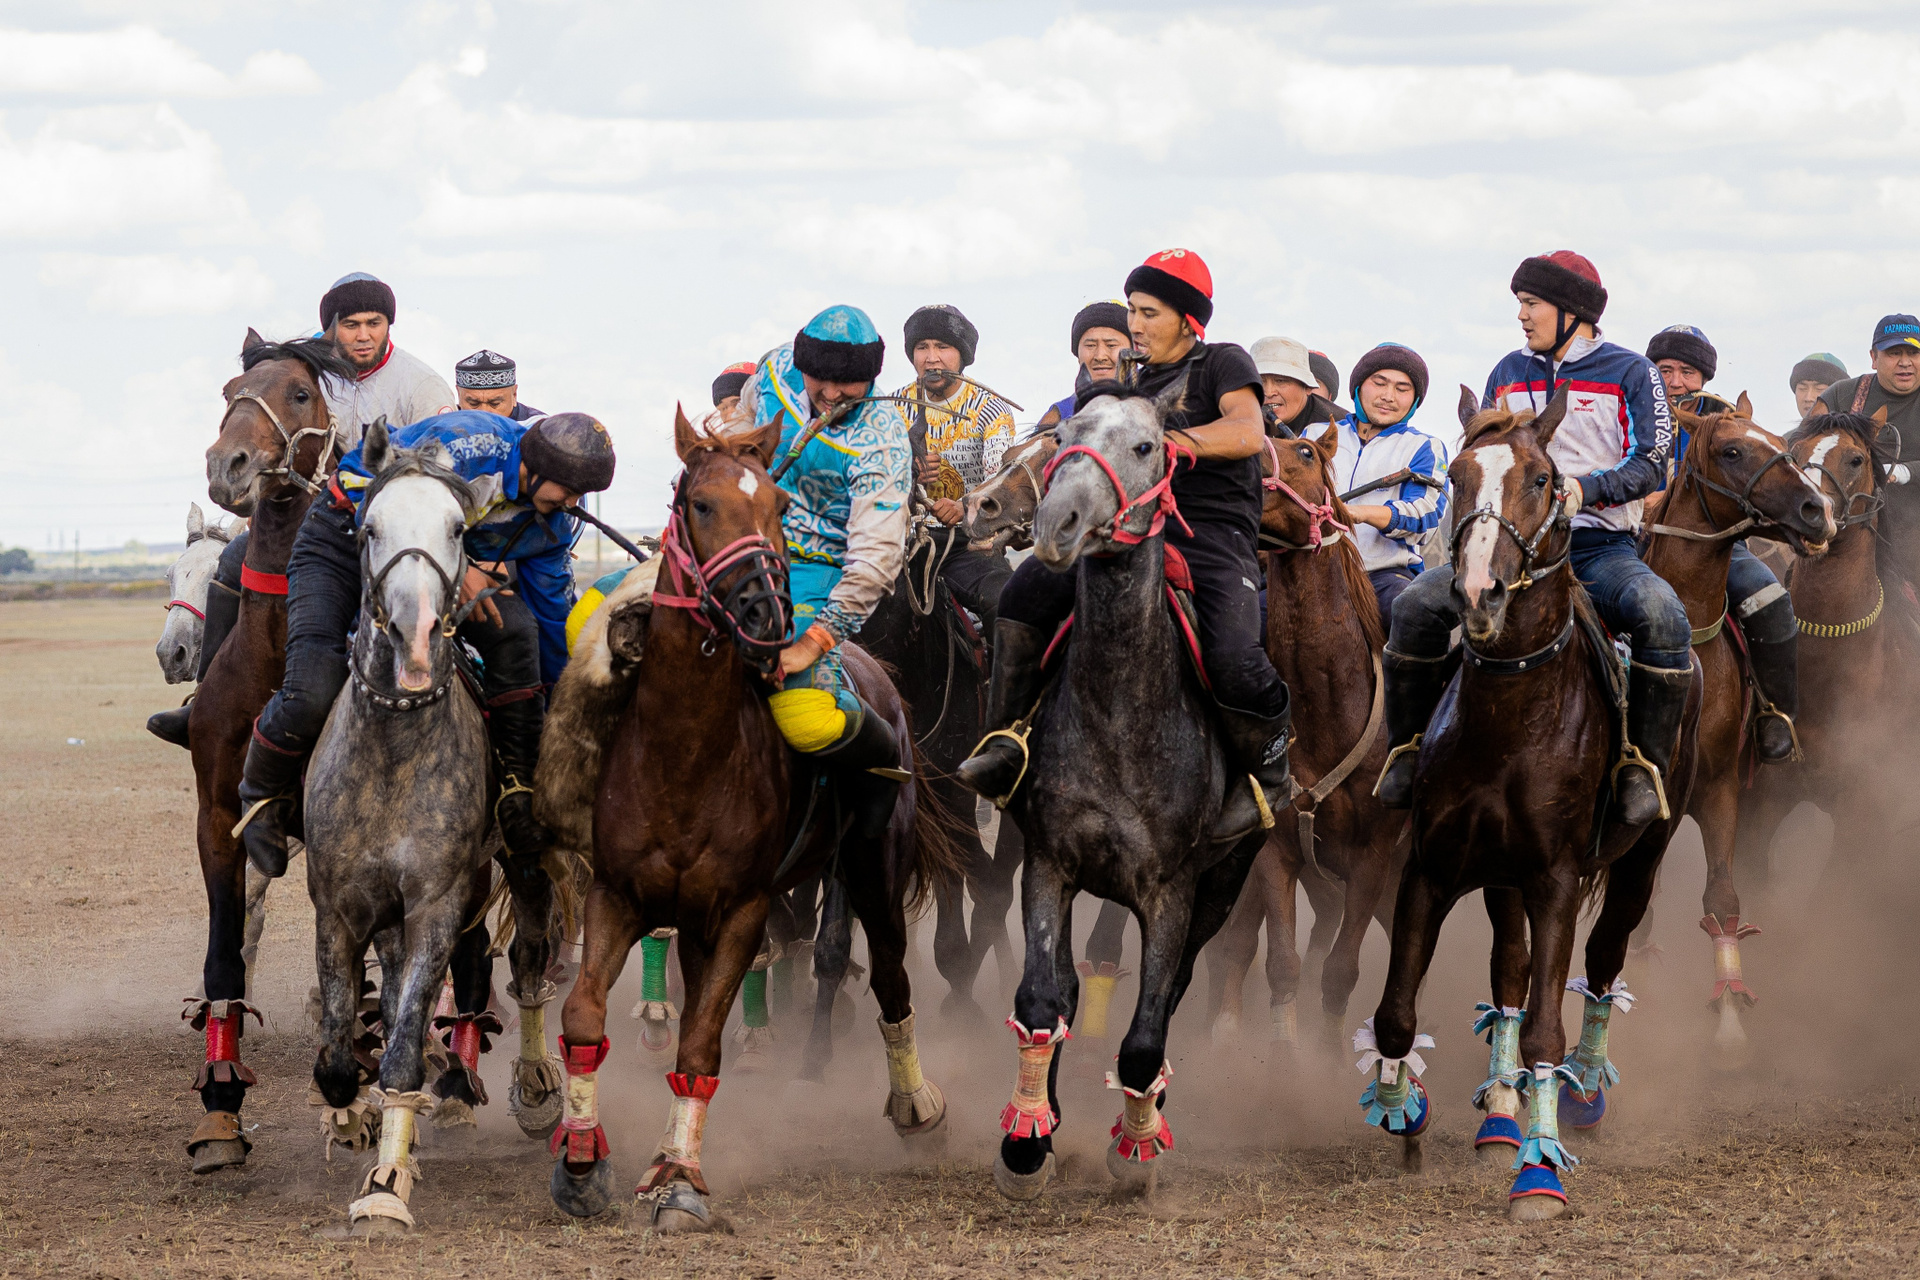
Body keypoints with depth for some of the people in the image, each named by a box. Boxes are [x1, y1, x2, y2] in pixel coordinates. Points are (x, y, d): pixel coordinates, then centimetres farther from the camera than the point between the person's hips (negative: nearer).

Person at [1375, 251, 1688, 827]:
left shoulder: (1630, 373, 4)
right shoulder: (1509, 373, 17)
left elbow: (1649, 465, -3)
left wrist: (1583, 488, -19)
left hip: (1600, 546, -3)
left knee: (1662, 616, -34)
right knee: (1417, 604, -21)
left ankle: (1645, 763, -22)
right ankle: (1408, 748, -6)